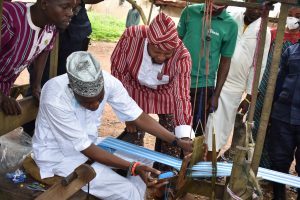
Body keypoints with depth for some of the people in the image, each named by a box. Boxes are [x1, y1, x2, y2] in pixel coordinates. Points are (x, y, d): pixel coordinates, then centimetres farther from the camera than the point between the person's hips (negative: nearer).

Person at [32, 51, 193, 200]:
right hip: (59, 157, -6)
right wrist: (133, 167, -29)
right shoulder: (54, 99, -33)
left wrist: (178, 142, -14)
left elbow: (138, 117, -9)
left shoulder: (108, 81, -20)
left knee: (144, 159, 1)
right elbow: (85, 149, -26)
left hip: (89, 143, 6)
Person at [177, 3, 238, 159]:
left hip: (203, 85, -2)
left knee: (195, 133, 4)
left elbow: (225, 61, 0)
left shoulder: (230, 25, -5)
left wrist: (216, 95, -1)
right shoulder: (190, 11, -1)